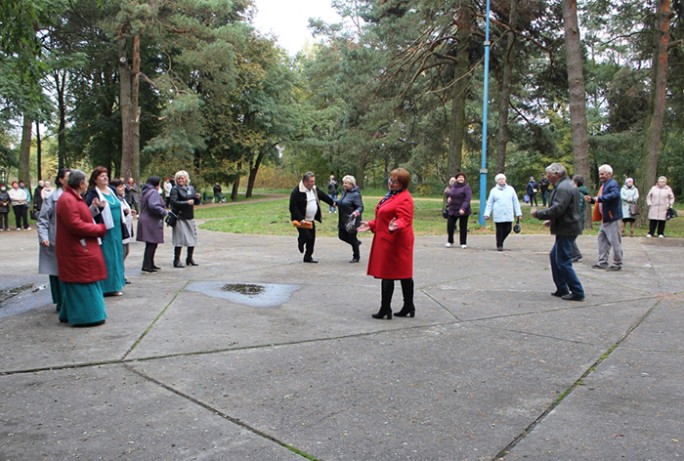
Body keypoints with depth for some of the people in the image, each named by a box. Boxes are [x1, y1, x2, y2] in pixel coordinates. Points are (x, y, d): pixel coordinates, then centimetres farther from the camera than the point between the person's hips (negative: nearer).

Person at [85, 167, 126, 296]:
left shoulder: (111, 191, 14)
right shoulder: (92, 194, -9)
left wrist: (124, 210, 14)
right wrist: (96, 206, -33)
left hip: (116, 230, 8)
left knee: (116, 256, 12)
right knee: (106, 258, -4)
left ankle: (115, 284, 21)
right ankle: (108, 287, 3)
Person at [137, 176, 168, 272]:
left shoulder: (146, 192, 18)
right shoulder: (153, 193, -14)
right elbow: (153, 206, -27)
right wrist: (164, 212, -15)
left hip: (145, 220, 10)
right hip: (151, 222, -10)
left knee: (151, 244, 16)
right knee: (152, 244, -7)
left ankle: (150, 264, 24)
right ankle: (146, 266, -6)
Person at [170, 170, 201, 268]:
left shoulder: (191, 188, 12)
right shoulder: (175, 189, -4)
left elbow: (197, 202, 16)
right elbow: (174, 202, -15)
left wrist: (197, 198, -6)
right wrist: (187, 202, -20)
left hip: (190, 217, 6)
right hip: (179, 217, -6)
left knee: (192, 238, 8)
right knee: (179, 239, -6)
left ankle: (190, 258, 22)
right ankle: (177, 260, 2)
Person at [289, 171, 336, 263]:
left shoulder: (314, 189, 5)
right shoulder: (296, 192, -19)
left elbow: (323, 196, 24)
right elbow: (293, 207, -20)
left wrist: (332, 203, 35)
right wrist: (300, 219, -27)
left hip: (311, 220, 7)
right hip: (301, 220, -7)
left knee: (312, 239, 7)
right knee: (307, 237, -12)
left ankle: (308, 257, 20)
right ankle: (301, 242, 24)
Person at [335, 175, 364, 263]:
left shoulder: (355, 194, -18)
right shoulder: (345, 192, 7)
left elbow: (361, 207, -21)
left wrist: (357, 212, -40)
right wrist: (335, 202, 7)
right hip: (343, 220, 8)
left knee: (352, 238, 2)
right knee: (341, 235, 11)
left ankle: (356, 257, 21)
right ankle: (356, 242, 35)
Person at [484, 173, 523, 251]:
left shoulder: (510, 189, 9)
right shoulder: (494, 190, 5)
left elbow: (516, 202, 10)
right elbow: (489, 204, 5)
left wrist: (518, 213, 5)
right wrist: (487, 214, -3)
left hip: (509, 215, 2)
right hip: (498, 215, -2)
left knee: (508, 229, 1)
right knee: (500, 231, 0)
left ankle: (500, 241, 26)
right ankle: (499, 245, 14)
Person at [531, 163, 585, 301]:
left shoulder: (563, 188, -19)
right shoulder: (566, 185, 16)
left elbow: (556, 209, -26)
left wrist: (538, 214, -15)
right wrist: (552, 221, 19)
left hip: (566, 230, -11)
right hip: (566, 228, 11)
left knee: (563, 261, -5)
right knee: (554, 256, 18)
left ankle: (577, 292, 1)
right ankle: (562, 289, 23)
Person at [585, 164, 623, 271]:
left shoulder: (613, 184, -14)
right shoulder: (604, 185, 15)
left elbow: (615, 195, -33)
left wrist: (599, 198, -32)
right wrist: (591, 199, 5)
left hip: (612, 218, -10)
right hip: (605, 218, 10)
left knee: (615, 241, -2)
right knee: (602, 239, 13)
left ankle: (617, 264, 7)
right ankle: (602, 262, 20)